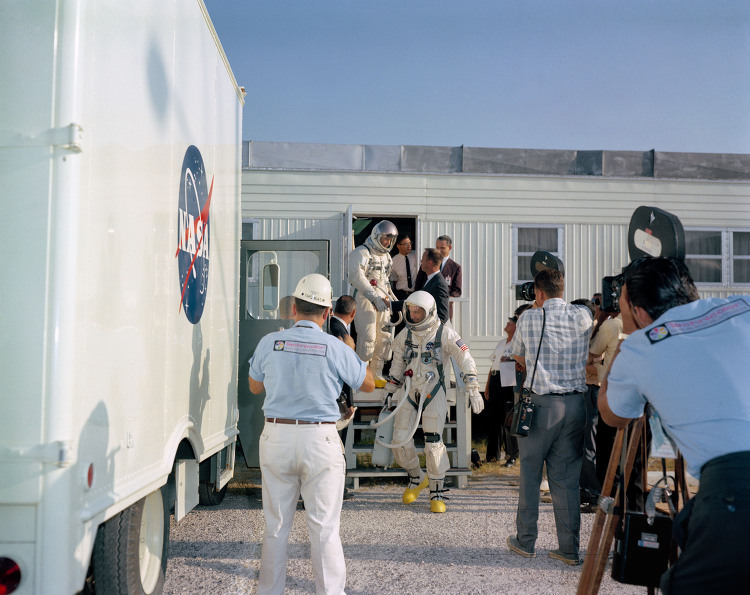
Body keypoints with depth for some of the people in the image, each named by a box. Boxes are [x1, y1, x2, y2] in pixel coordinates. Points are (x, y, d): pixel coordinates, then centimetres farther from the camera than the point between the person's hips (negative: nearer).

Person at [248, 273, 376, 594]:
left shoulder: (269, 342, -2)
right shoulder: (335, 348, -7)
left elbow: (255, 386, 14)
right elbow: (368, 384, 8)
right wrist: (352, 349, 19)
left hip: (276, 437, 2)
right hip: (320, 439, -2)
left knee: (275, 526, 14)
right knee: (324, 528, 4)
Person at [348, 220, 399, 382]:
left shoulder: (386, 256, 22)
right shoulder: (361, 252, -7)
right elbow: (356, 277, -22)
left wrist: (392, 298, 21)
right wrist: (375, 298, -26)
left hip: (382, 300, 8)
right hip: (365, 299, -8)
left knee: (384, 337, 6)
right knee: (368, 338, -12)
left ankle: (377, 375, 15)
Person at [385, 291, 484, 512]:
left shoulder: (445, 334, -9)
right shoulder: (405, 335, 5)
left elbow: (466, 361, -7)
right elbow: (397, 366, 17)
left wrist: (473, 390, -13)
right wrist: (389, 392, 17)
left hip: (434, 393, -4)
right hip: (409, 393, 4)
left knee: (434, 444, -8)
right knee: (400, 441, 1)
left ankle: (437, 493, 8)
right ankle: (416, 478, 26)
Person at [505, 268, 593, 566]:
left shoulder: (529, 318, -4)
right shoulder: (584, 316, 3)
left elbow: (517, 355, 11)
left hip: (540, 401, -3)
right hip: (575, 404, 3)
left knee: (530, 474, 10)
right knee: (567, 478, 9)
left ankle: (525, 541, 19)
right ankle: (569, 548, 12)